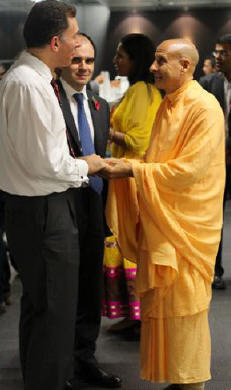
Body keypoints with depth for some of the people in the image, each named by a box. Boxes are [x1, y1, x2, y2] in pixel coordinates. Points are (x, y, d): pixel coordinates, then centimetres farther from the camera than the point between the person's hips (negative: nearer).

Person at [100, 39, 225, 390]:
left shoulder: (204, 107, -13)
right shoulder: (167, 106, 14)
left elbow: (188, 169, -21)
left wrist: (131, 169, -17)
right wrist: (123, 164, 2)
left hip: (187, 225, -8)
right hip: (161, 219, 8)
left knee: (183, 307, 0)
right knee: (162, 303, 12)